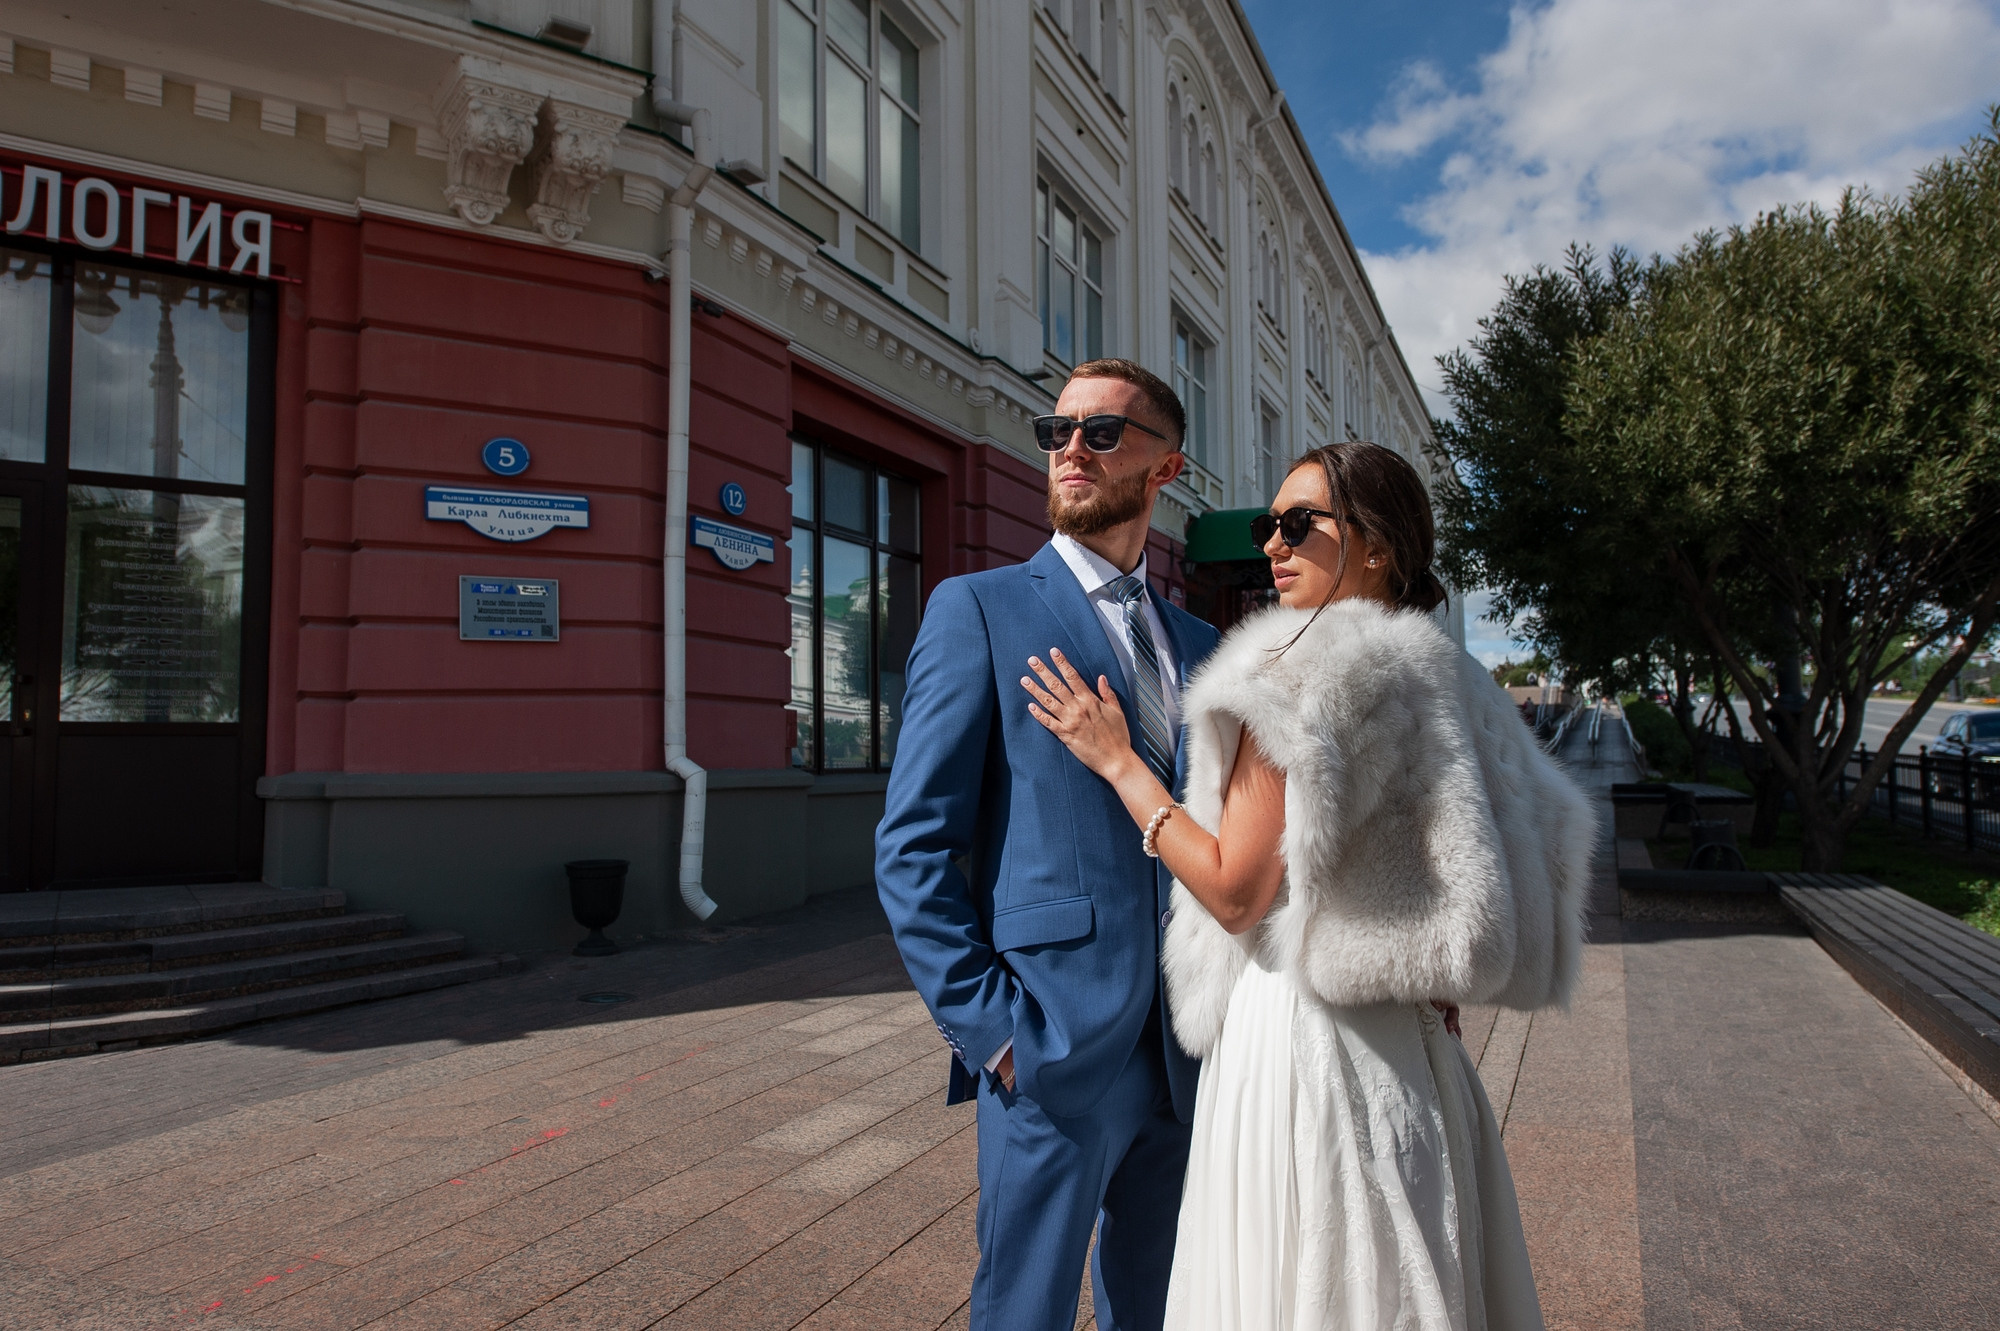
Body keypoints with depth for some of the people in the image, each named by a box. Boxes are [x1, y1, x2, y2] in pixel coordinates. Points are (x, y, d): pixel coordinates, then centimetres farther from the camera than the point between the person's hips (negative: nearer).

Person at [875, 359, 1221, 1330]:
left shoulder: (1198, 647, 12)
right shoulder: (980, 608, -4)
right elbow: (912, 848, -9)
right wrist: (989, 1027, -13)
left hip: (1185, 1058, 5)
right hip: (1054, 1047, -5)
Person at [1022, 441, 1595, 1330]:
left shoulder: (1303, 673, -16)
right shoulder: (1440, 675, 11)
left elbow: (1236, 891, -16)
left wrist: (1116, 761, -8)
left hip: (1303, 1034, -9)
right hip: (1407, 1047, 9)